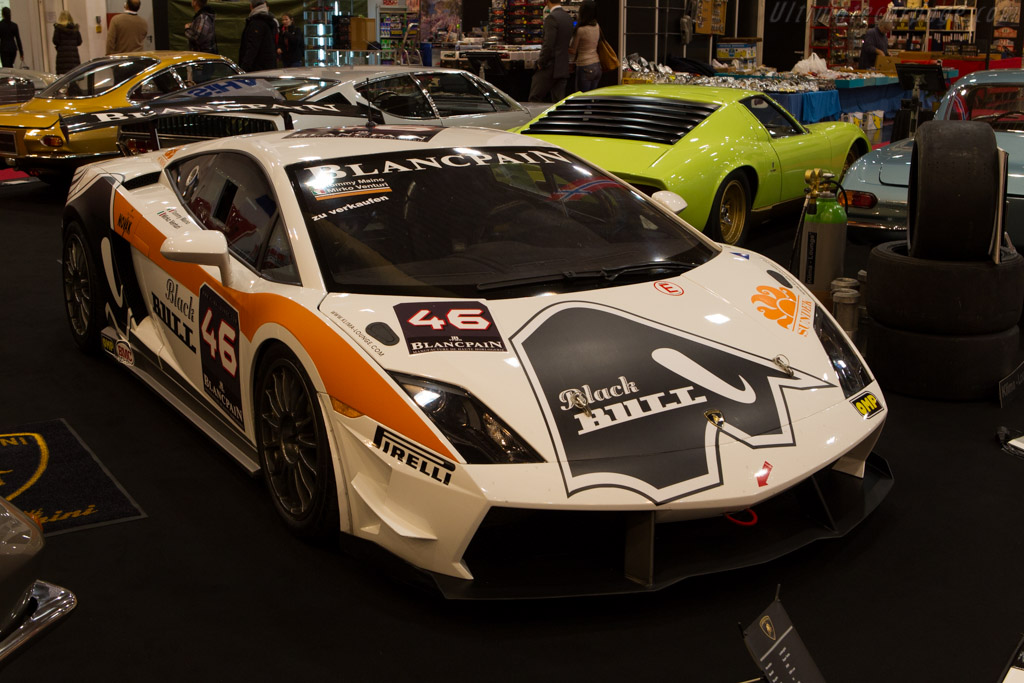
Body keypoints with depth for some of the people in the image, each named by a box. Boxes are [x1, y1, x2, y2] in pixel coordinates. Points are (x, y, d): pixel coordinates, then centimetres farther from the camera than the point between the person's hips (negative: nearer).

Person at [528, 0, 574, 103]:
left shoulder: (551, 18, -14)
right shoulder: (568, 17, 11)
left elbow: (548, 45, -20)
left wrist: (540, 63, -9)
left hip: (549, 67, -8)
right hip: (563, 68, 8)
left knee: (535, 99, 0)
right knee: (558, 102, 8)